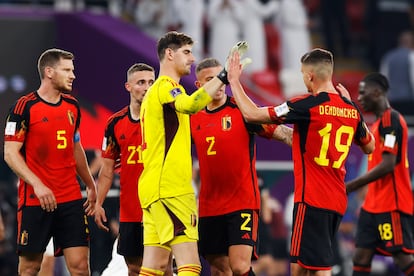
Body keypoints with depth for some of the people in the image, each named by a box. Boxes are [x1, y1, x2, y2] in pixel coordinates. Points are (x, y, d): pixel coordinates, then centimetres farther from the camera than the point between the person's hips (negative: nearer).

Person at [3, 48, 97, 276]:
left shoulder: (72, 106, 12)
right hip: (34, 201, -5)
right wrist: (37, 185, -21)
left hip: (71, 199, 5)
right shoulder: (24, 107, -7)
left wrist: (91, 186, 25)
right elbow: (10, 153, -10)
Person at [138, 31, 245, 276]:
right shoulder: (166, 86, -8)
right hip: (169, 189, -10)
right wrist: (223, 77, -32)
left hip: (153, 189, 10)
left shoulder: (157, 90, 24)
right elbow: (189, 105, -31)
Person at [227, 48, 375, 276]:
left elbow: (251, 114, -12)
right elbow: (369, 147, 26)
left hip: (312, 199, -8)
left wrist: (234, 80, 3)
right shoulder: (351, 109, 7)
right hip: (337, 202, 8)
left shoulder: (308, 105, -13)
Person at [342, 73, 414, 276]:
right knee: (361, 257, 6)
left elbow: (388, 164, -21)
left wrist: (352, 186, -17)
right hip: (374, 204, 10)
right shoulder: (379, 123, 17)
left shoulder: (391, 120, -13)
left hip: (391, 205, -10)